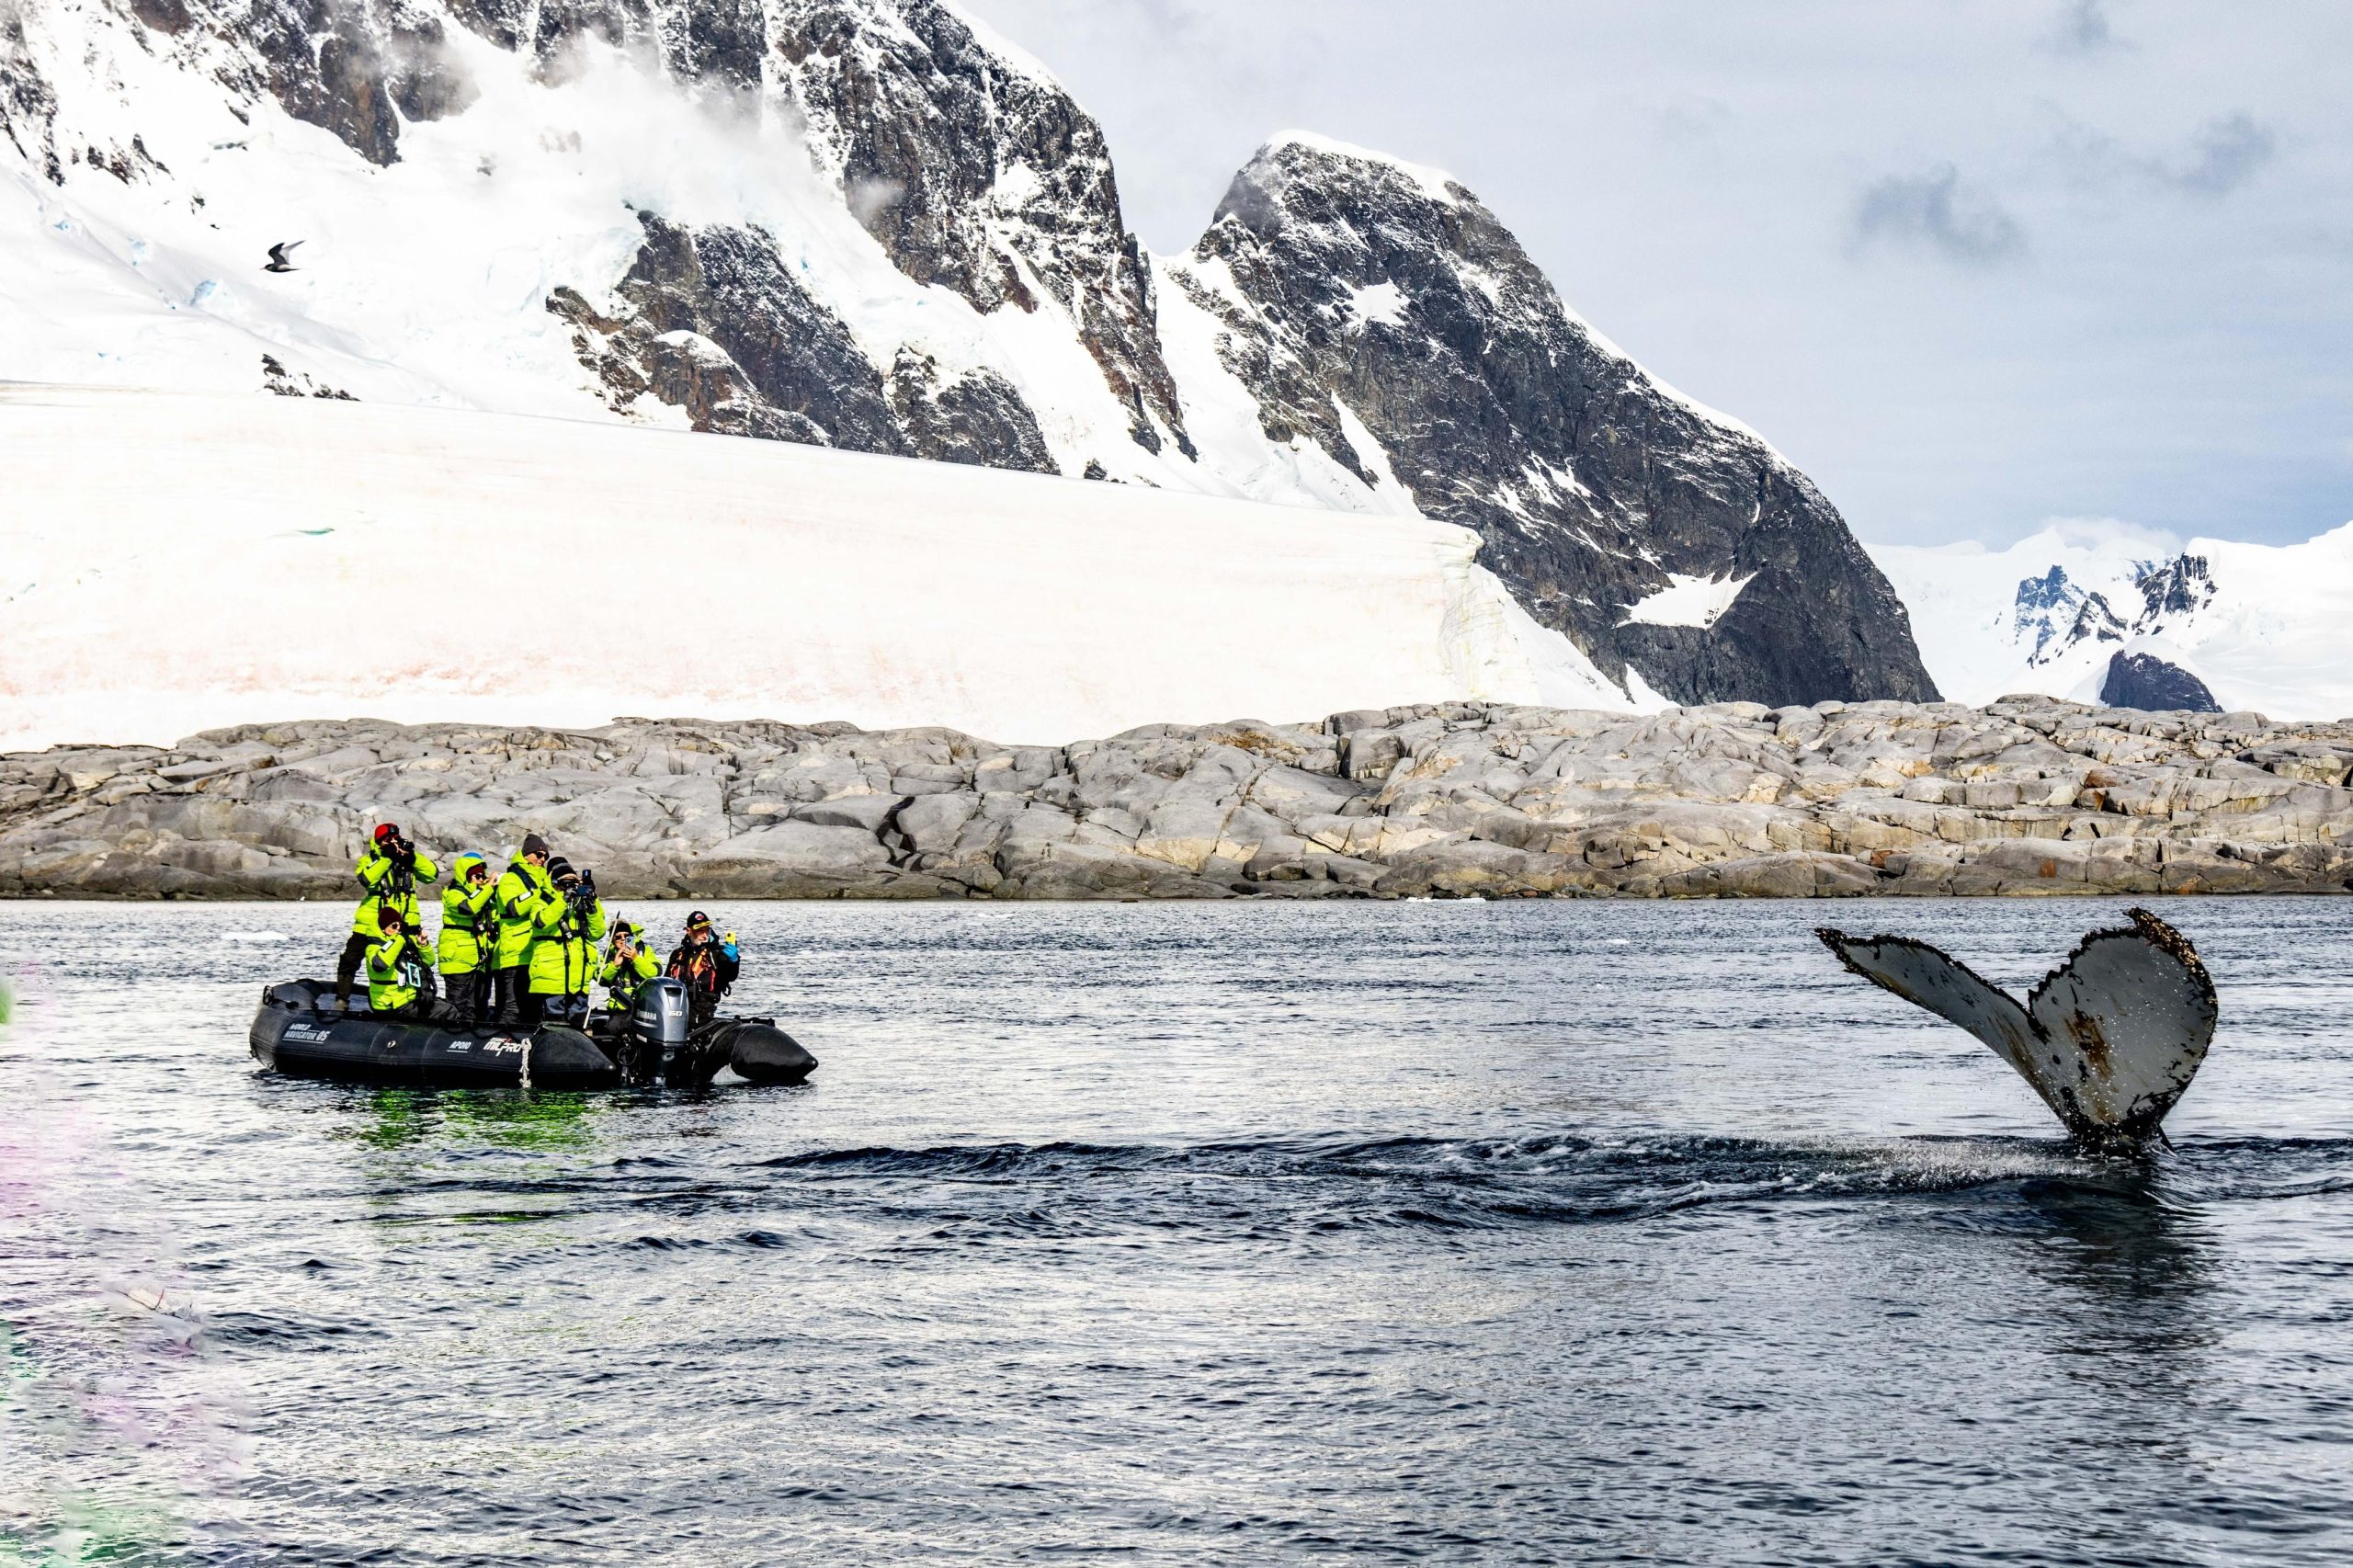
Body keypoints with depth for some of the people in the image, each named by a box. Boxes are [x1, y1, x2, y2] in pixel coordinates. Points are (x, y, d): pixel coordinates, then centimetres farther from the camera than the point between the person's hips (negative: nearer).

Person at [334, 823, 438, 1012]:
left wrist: (412, 856, -12)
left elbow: (432, 873, -1)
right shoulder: (369, 860, 1)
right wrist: (387, 858, -20)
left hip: (404, 925, 2)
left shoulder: (409, 860, 11)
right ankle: (342, 1001, 6)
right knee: (349, 961, -4)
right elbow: (367, 879, -19)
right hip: (371, 924, -2)